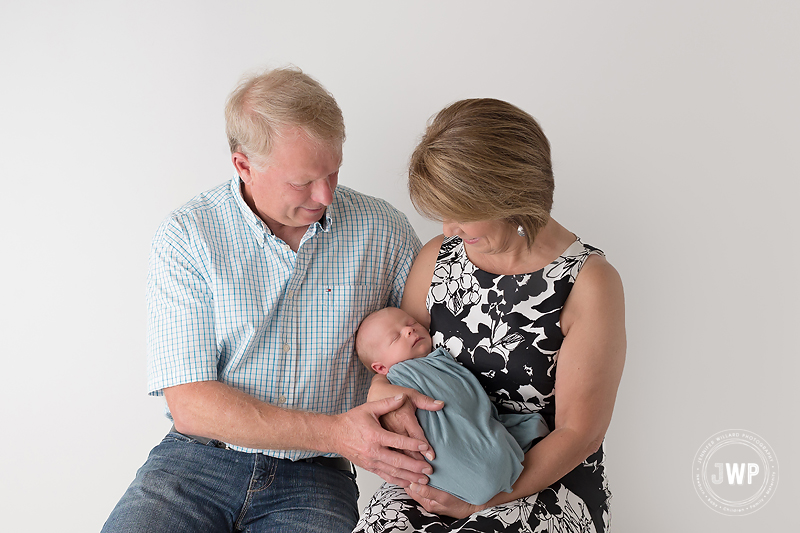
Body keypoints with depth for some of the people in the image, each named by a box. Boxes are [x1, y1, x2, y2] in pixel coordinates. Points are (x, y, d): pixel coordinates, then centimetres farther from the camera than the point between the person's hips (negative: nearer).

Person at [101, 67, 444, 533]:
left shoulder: (381, 229, -2)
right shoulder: (187, 237, -7)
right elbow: (190, 404, -12)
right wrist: (335, 432, -20)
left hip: (313, 478, 1)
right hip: (199, 460, -1)